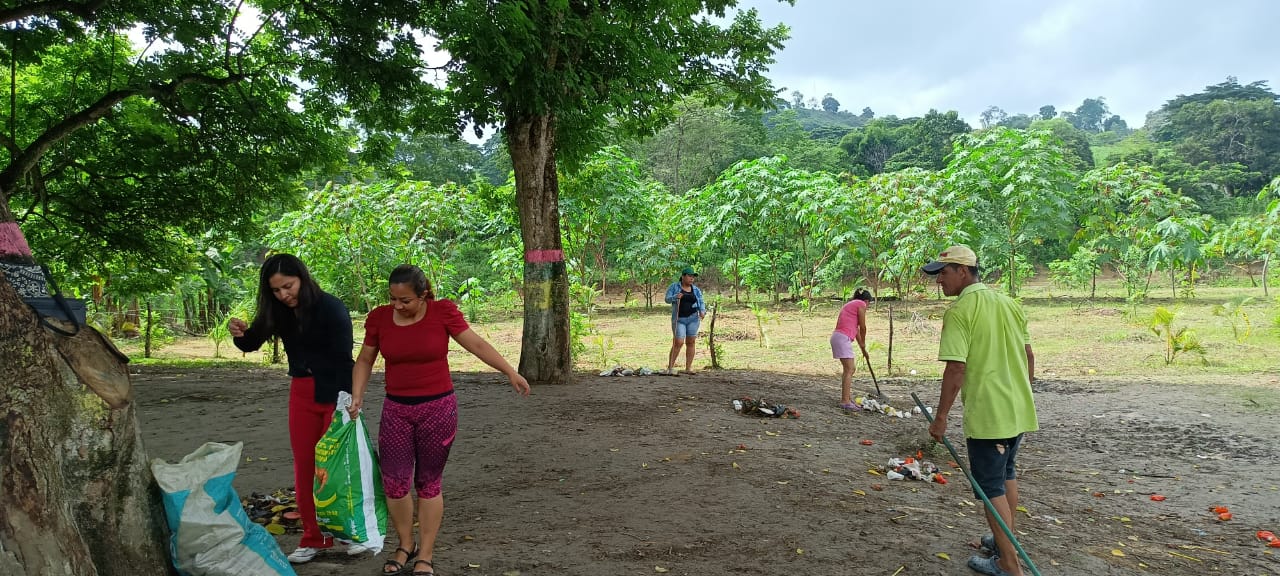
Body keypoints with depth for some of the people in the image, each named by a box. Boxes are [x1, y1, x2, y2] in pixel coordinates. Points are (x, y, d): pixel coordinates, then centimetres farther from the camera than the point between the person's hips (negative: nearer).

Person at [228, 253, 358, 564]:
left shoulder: (331, 308, -17)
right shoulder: (279, 311, -1)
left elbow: (344, 359, -19)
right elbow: (253, 343, 8)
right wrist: (239, 334, -16)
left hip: (335, 391, -5)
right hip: (302, 392, 5)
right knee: (305, 466, 8)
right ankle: (314, 538, 19)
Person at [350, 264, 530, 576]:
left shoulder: (443, 311, -10)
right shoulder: (379, 318, -4)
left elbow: (477, 344, -8)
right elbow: (365, 360, 8)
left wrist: (511, 373, -12)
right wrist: (356, 396, -4)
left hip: (438, 408, -2)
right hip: (396, 410, 2)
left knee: (429, 483, 6)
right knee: (394, 481, 2)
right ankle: (405, 546, 25)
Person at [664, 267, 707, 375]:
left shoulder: (696, 290, 9)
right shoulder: (674, 286, 3)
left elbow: (701, 302, 5)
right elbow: (667, 299, -1)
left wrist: (702, 311, -15)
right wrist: (675, 297, -21)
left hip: (693, 318, 3)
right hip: (679, 319, -3)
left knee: (690, 343, 3)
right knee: (678, 343, -9)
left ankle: (688, 368, 8)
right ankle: (670, 367, -1)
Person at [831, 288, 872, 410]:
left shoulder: (850, 304, 26)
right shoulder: (861, 304, -3)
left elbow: (856, 328, 28)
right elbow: (863, 327, -1)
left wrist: (862, 347, 30)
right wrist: (863, 343, 15)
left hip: (838, 336, 10)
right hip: (843, 338, -10)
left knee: (850, 368, 17)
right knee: (849, 370, -9)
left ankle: (848, 398, 22)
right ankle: (845, 401, -10)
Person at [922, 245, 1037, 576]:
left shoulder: (959, 310, -16)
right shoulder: (1009, 304, 8)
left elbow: (956, 368, -21)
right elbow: (1029, 356, 14)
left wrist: (941, 417, -15)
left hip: (987, 414, -8)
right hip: (1019, 409, 8)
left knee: (991, 486, 3)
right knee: (1006, 474, 24)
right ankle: (1005, 539, 37)